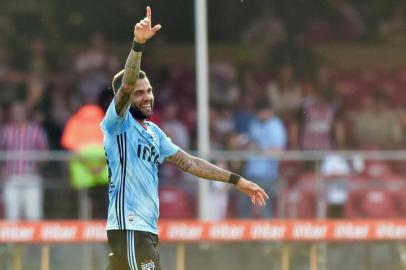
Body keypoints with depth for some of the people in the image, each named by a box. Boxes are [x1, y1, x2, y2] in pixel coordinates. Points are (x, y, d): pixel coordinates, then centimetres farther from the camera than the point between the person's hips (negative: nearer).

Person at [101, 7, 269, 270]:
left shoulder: (154, 132, 20)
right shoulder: (119, 122, -4)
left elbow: (189, 162, 24)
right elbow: (126, 85, -21)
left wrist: (237, 180, 21)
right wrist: (138, 43, -36)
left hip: (147, 229, 9)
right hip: (129, 228, -9)